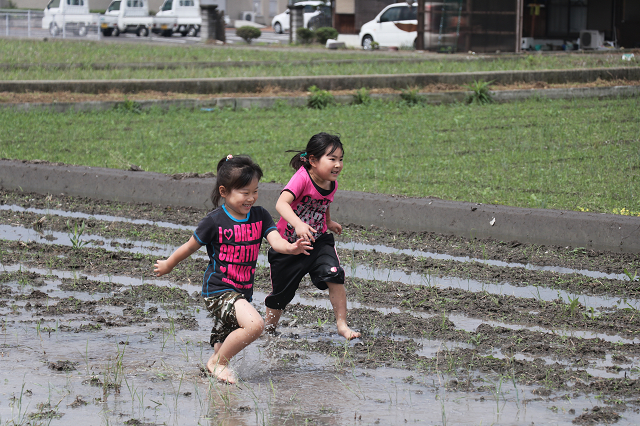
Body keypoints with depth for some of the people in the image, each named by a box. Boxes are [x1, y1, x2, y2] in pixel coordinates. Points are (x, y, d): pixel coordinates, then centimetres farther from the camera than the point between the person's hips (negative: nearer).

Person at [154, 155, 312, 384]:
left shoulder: (260, 216, 2)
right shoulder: (215, 221, -12)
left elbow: (275, 240, -10)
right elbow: (191, 246, 1)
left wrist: (290, 247, -33)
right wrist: (167, 265, 15)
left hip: (242, 292, 6)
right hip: (218, 290, -6)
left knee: (224, 347, 16)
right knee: (254, 324, -25)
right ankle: (218, 363, -8)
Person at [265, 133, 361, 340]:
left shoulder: (331, 184, -3)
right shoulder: (302, 178, -25)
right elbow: (282, 203, -41)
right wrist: (298, 224, -56)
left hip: (318, 241, 4)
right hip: (288, 245, -4)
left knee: (334, 275, -22)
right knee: (280, 294, 9)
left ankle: (342, 325, -10)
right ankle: (269, 328, 38)